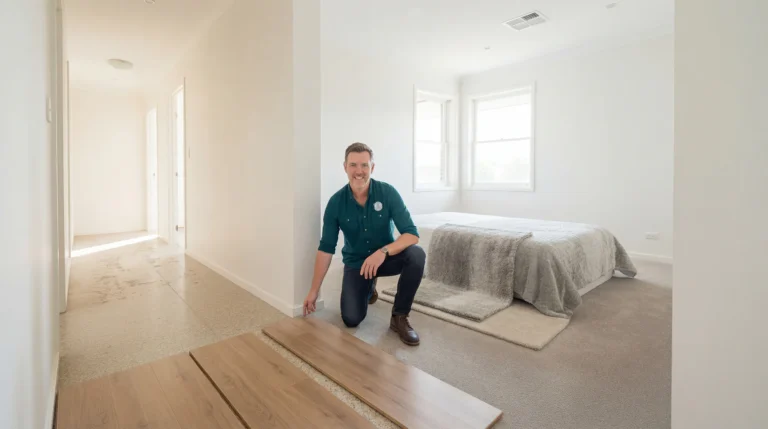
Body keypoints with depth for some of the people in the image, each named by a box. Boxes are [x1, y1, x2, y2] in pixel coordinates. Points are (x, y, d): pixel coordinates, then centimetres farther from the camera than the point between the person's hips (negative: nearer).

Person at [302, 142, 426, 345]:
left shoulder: (388, 192, -19)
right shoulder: (336, 202, -16)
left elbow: (412, 234, -24)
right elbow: (326, 248, -10)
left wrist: (383, 251, -42)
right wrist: (314, 290, -10)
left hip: (387, 257, 0)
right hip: (356, 262, 1)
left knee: (416, 254, -31)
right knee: (351, 319, -13)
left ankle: (399, 316, -12)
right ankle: (369, 287, 24)